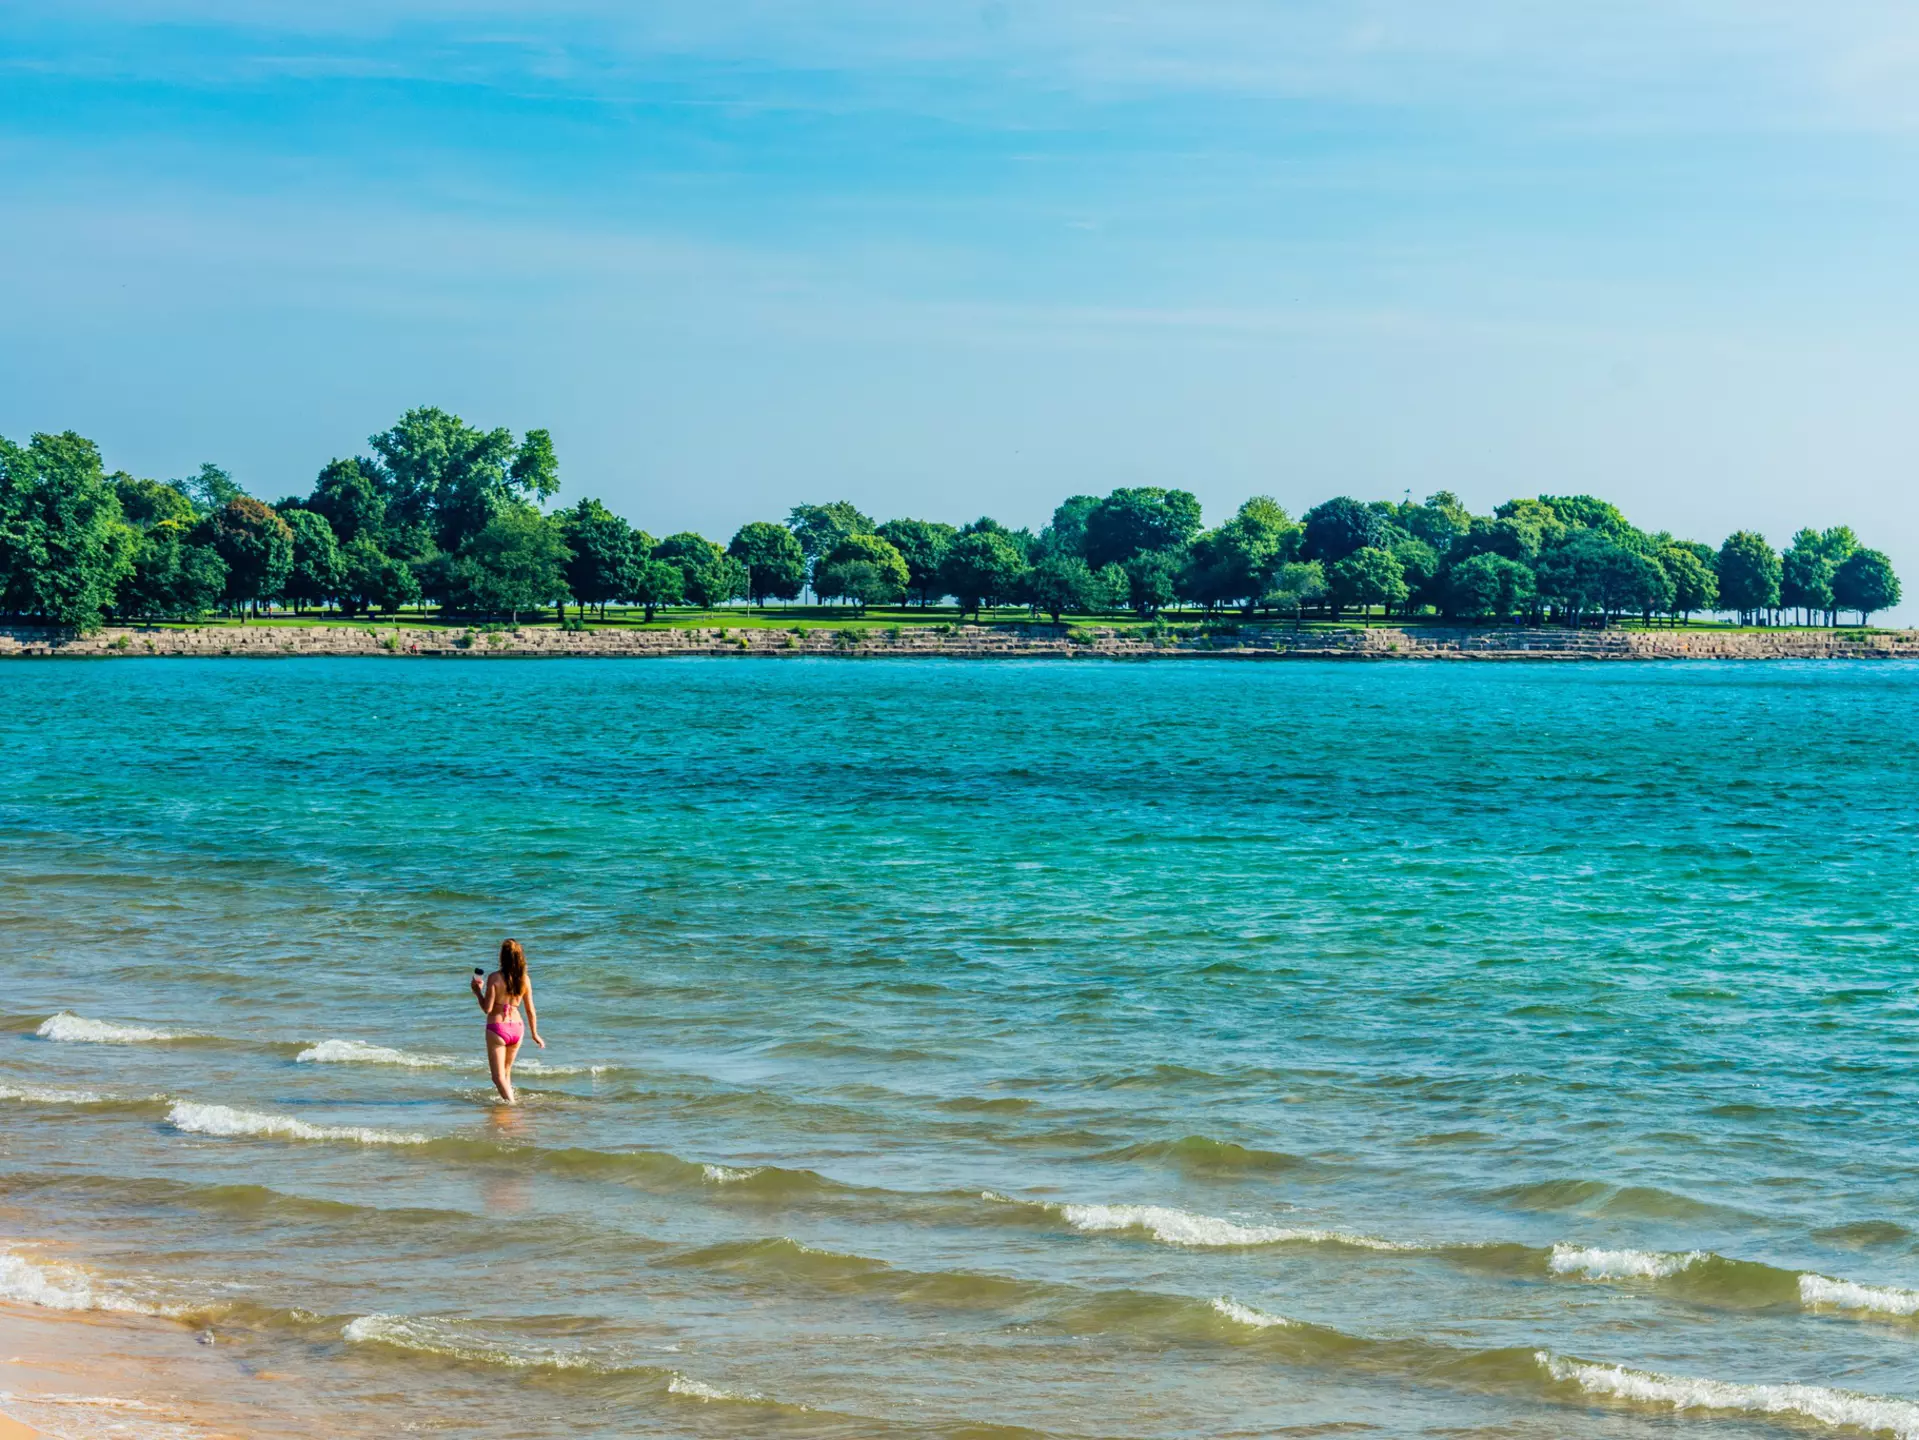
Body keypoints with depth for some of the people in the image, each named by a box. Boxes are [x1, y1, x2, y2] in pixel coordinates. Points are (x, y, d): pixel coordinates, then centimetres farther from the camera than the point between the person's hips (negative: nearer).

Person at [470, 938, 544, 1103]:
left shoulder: (494, 978, -13)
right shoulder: (524, 979, -1)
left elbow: (487, 1008, -14)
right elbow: (530, 1010, 5)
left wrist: (478, 991, 3)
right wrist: (535, 1034, 17)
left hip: (497, 1028, -5)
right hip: (517, 1028, 5)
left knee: (498, 1076, 1)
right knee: (506, 1072, 25)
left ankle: (511, 1102, -14)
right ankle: (510, 1098, 30)